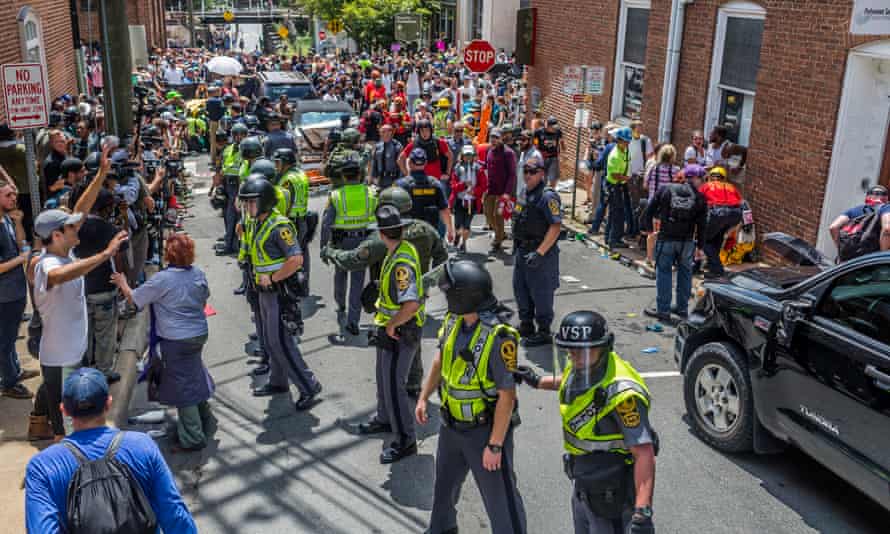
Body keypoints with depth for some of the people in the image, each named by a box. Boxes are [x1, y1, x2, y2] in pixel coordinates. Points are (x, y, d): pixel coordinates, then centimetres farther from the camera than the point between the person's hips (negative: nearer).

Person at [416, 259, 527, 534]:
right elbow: (441, 359, 11)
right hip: (452, 424, 8)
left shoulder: (498, 337, -29)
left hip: (486, 429, -8)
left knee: (499, 497, 7)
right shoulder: (453, 320, -7)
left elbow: (507, 396, -24)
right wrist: (423, 397, 9)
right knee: (445, 483, 28)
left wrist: (495, 445, -21)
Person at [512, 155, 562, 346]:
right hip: (522, 251, 9)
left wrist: (539, 253, -26)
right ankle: (526, 326, 33)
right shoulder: (526, 193, 11)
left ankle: (543, 332, 13)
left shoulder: (547, 196, -17)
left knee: (541, 293, 0)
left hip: (540, 254, -9)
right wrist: (517, 246, 20)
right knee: (520, 288, 18)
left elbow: (556, 227, -23)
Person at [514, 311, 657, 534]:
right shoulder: (579, 366, -8)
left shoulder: (621, 393, -33)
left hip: (610, 495, -8)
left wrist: (643, 511, -39)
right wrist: (538, 381, 27)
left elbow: (644, 454, -32)